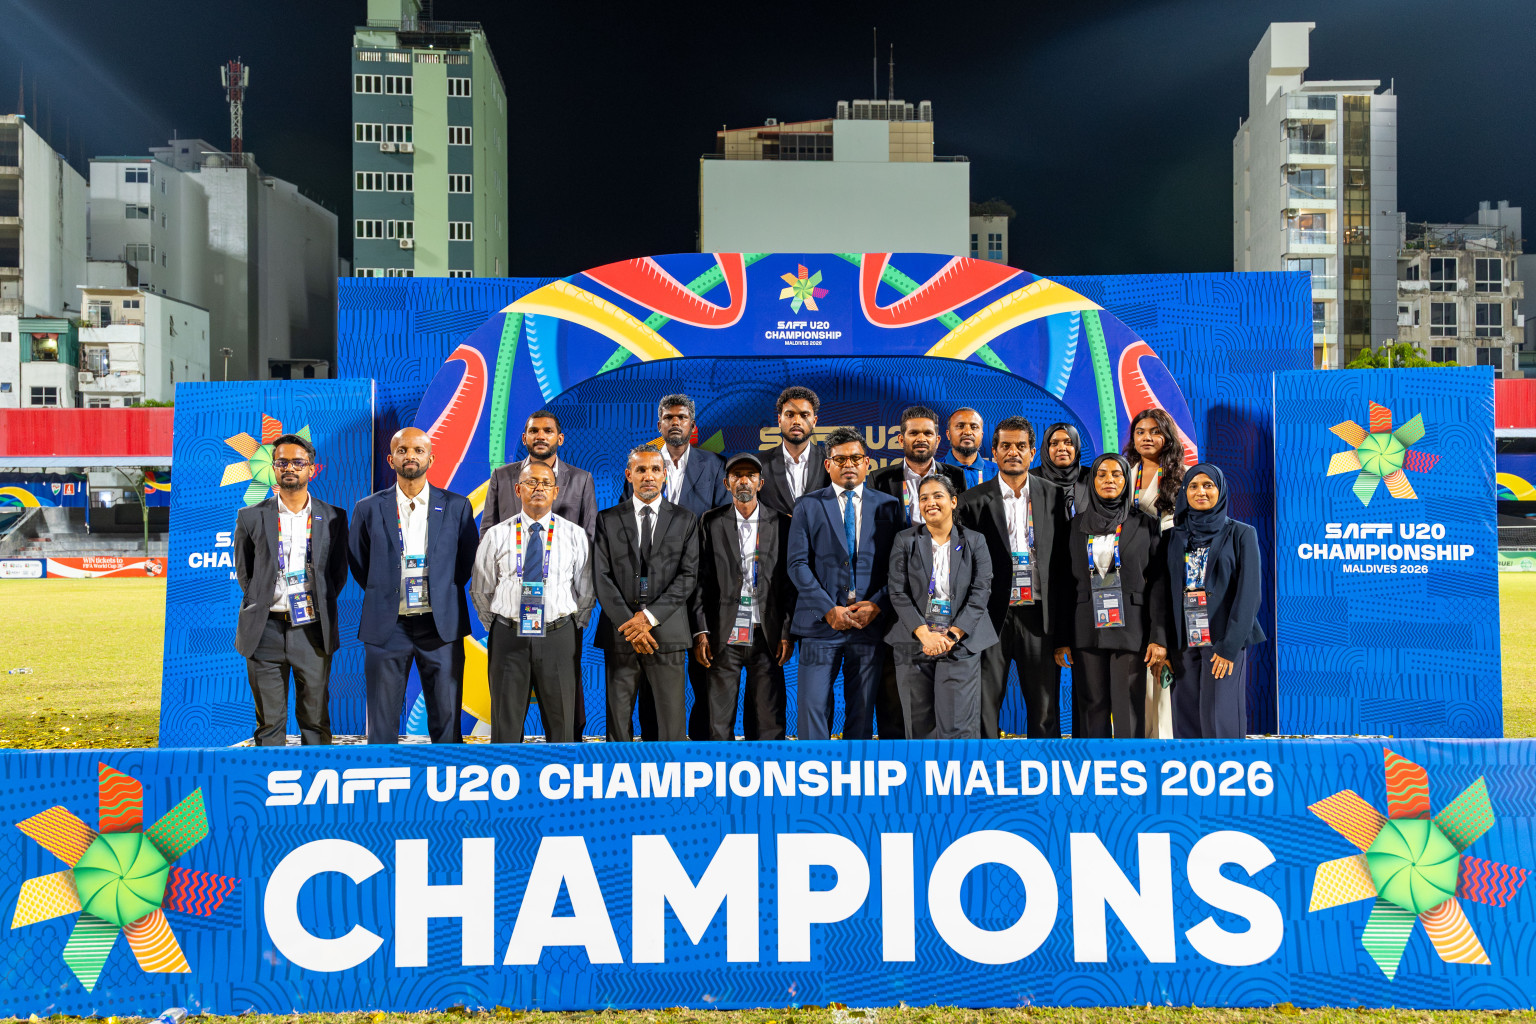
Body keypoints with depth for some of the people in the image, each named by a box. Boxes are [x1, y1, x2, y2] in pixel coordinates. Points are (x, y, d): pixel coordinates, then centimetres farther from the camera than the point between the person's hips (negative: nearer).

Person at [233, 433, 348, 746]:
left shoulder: (333, 518, 5)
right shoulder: (251, 517, 5)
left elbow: (339, 572, 10)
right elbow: (243, 571, 13)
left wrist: (320, 607, 0)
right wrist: (258, 607, 4)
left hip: (313, 630, 0)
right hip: (266, 630, 0)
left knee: (315, 720, 5)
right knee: (269, 722, 5)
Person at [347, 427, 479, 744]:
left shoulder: (457, 506, 4)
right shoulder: (369, 509, 4)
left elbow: (468, 560, 11)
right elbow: (358, 563, 14)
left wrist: (444, 593, 5)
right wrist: (382, 594, 7)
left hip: (441, 625, 0)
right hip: (386, 626, 0)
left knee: (446, 721, 5)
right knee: (382, 724, 6)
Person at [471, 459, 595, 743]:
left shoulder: (575, 535, 4)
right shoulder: (496, 535, 4)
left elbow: (587, 591, 10)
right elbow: (481, 590, 12)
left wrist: (573, 629, 6)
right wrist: (497, 629, 9)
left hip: (559, 637, 0)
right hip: (508, 637, 0)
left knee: (562, 724, 5)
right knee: (506, 727, 6)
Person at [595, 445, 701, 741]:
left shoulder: (685, 520, 8)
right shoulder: (607, 519, 8)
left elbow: (688, 575, 0)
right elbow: (602, 577, 1)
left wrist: (649, 616, -11)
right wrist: (629, 624, -10)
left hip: (667, 631, 0)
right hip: (619, 633, 1)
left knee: (672, 717, -1)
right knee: (618, 715, 4)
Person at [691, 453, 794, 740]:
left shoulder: (782, 524, 7)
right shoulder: (711, 522, 7)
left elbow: (791, 583, 5)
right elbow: (700, 580, 4)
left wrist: (787, 633, -2)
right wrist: (700, 632, -3)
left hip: (767, 637, 0)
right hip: (724, 637, 0)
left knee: (768, 722, 2)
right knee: (719, 721, 2)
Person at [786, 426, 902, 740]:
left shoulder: (888, 506, 9)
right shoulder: (808, 506, 6)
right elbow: (797, 564, -1)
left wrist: (877, 604, -9)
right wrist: (829, 609, -10)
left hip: (870, 623, 1)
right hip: (821, 623, -1)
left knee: (862, 710, 7)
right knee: (813, 706, -2)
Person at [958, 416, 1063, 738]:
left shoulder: (1052, 497, 7)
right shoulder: (973, 501, 3)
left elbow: (1066, 564, 6)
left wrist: (1065, 628, 2)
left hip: (1039, 616, 1)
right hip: (991, 616, -1)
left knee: (1045, 708, 7)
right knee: (984, 705, 3)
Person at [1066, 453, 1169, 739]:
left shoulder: (1143, 525, 4)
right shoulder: (1078, 525, 10)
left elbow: (1158, 583, 0)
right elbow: (1070, 581, 11)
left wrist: (1159, 637, -9)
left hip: (1130, 629, -2)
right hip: (1088, 629, 2)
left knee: (1128, 711, -4)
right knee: (1094, 708, 3)